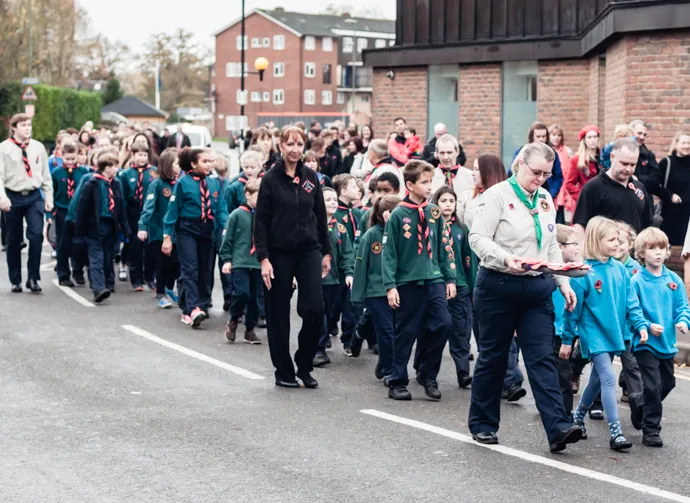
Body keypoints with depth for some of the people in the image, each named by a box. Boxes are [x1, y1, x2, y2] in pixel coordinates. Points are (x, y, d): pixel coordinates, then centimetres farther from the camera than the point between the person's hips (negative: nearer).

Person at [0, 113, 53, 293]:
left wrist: (48, 197, 6)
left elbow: (46, 175, 11)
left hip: (34, 197, 2)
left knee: (36, 235, -14)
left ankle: (33, 278, -5)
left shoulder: (38, 147, 7)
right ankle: (15, 281, 19)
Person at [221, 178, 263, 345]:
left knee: (255, 298, 7)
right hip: (240, 262, -3)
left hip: (258, 263, 3)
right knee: (241, 293, -15)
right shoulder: (237, 214, -4)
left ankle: (250, 330, 21)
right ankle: (233, 321, 10)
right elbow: (227, 238, 0)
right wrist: (226, 259, -3)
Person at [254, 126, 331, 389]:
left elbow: (320, 216, 12)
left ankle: (304, 366, 8)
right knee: (279, 314, 3)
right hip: (279, 254, -2)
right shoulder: (271, 179, -3)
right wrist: (263, 258, -12)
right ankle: (283, 372, 15)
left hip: (309, 251, 2)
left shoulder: (311, 177, 6)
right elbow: (260, 222, -5)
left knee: (314, 308, -10)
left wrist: (326, 252, 10)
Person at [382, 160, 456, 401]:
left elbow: (444, 248, 12)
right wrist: (390, 286, -12)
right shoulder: (398, 215, -6)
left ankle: (427, 374, 8)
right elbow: (389, 253, -7)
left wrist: (450, 278, 9)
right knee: (406, 333, 3)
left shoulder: (434, 212, 6)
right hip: (408, 282, -3)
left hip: (434, 279, 3)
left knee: (443, 323, -10)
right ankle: (397, 382, 16)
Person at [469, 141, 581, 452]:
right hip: (498, 286, -5)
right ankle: (482, 424, 19)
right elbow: (478, 237, -14)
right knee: (493, 356, 6)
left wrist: (563, 282, 11)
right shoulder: (498, 195, -7)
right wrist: (505, 259, -29)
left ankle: (558, 428, -12)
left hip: (537, 289, 5)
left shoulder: (545, 199, 13)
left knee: (543, 358, -4)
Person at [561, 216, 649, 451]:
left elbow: (631, 301, 6)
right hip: (593, 333, -6)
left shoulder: (620, 270, 2)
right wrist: (567, 339, -6)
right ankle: (615, 432, -14)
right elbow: (573, 308, -9)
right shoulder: (585, 272, -15)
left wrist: (641, 324, -7)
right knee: (608, 378, -14)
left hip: (612, 334, 6)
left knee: (597, 379, 18)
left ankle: (578, 416, 37)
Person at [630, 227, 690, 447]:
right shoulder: (637, 281, -12)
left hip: (667, 343, 6)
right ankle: (651, 430, 0)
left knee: (667, 383, 18)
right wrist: (647, 326, -23)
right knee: (653, 386, -9)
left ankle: (640, 410, 41)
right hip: (646, 343, -6)